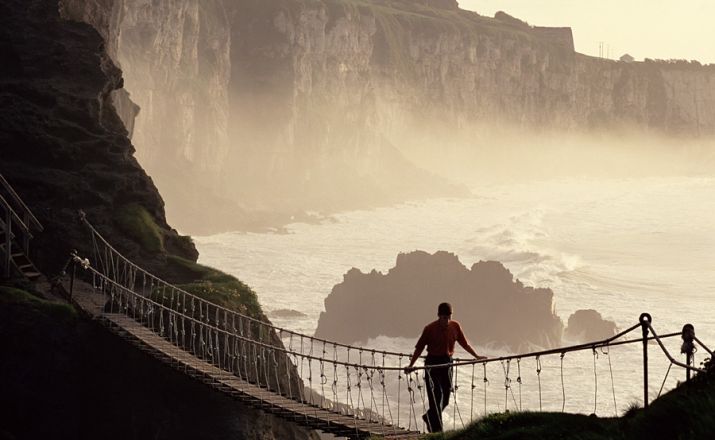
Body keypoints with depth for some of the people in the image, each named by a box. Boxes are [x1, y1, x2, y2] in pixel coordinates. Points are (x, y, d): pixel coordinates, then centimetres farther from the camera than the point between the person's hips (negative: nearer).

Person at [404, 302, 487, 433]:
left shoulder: (455, 326, 1)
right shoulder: (430, 329, -10)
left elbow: (464, 343, 13)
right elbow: (419, 347, -5)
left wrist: (477, 356, 13)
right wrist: (411, 365, -9)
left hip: (447, 363, 5)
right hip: (432, 363, -4)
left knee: (445, 398, 9)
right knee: (435, 396, -9)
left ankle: (429, 417, 33)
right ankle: (436, 428, -6)